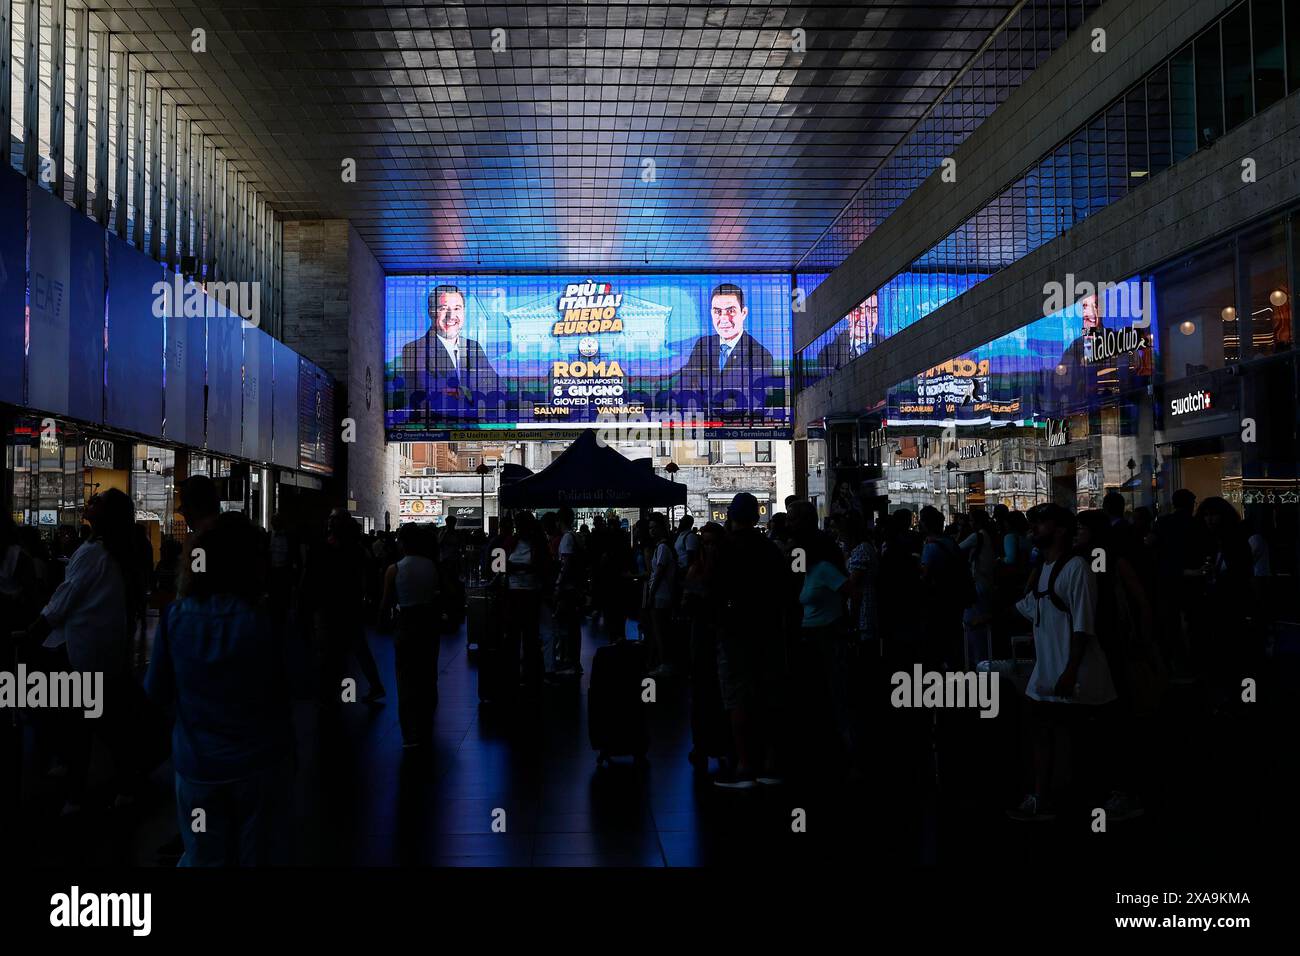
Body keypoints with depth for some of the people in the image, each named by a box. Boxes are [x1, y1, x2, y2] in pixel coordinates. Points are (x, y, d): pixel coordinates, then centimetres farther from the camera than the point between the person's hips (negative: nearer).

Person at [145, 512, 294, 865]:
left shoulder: (175, 617, -10)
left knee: (206, 857, 16)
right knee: (258, 855, 13)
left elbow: (157, 692, 2)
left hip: (197, 766, 2)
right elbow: (282, 694, -6)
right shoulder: (264, 623, -16)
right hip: (258, 761, -2)